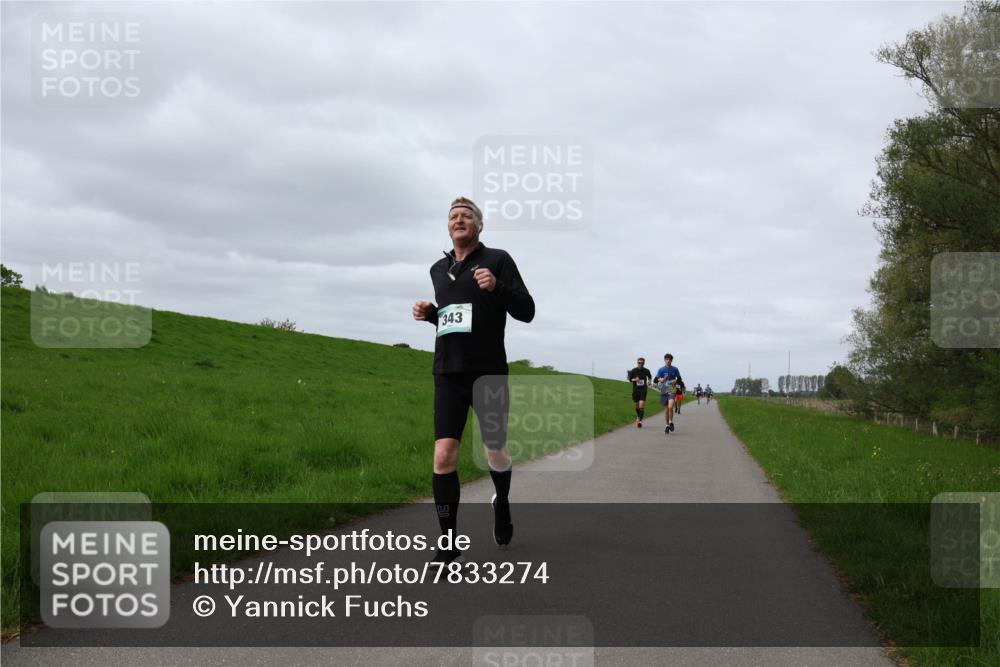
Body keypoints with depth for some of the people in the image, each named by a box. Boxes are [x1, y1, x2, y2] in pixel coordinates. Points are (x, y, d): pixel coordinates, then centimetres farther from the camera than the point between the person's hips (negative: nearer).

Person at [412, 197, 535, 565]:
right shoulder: (439, 270, 15)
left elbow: (526, 311, -5)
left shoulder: (497, 260, 0)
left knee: (496, 454, 10)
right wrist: (429, 313, 7)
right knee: (444, 457, -10)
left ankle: (502, 503, 44)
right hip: (448, 373, 3)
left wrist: (497, 287, -22)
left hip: (488, 373, -3)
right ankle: (449, 546, -3)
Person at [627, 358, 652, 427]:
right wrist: (634, 379, -16)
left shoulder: (646, 371, 1)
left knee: (641, 406, -15)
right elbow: (630, 379, 3)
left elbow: (650, 377, 21)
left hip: (643, 390, -1)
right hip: (635, 390, 1)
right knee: (637, 406, 12)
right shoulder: (633, 371, -2)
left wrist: (648, 382, 5)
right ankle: (638, 417, 38)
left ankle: (640, 420, -16)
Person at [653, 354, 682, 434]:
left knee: (670, 407, -21)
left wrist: (676, 381, -11)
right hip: (663, 391, 1)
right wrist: (659, 379, -24)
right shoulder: (661, 369, 1)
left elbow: (679, 378, 11)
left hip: (672, 390, -1)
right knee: (666, 409, 7)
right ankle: (667, 425, 22)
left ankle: (671, 422, -1)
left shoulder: (675, 369, 2)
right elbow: (655, 380, -2)